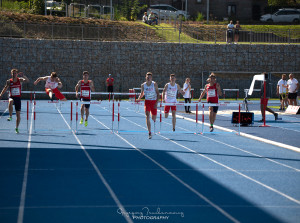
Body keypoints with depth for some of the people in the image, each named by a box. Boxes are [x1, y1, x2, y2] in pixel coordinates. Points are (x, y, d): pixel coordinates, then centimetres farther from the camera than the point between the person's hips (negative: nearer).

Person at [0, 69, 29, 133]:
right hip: (11, 97, -1)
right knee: (10, 102, -40)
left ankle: (17, 128, 17)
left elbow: (27, 80, -18)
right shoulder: (9, 81, 0)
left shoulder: (20, 80, -2)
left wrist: (23, 76, -34)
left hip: (18, 98, 1)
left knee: (18, 114, 2)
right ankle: (10, 116, -30)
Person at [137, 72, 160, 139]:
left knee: (153, 118, 8)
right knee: (147, 116, -17)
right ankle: (149, 133, -21)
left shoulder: (154, 84, -7)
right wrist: (139, 98, -8)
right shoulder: (143, 85, -1)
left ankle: (154, 119, 51)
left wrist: (156, 103, -13)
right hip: (147, 101, 0)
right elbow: (142, 93, 13)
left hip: (154, 102, 0)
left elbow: (158, 93, -4)